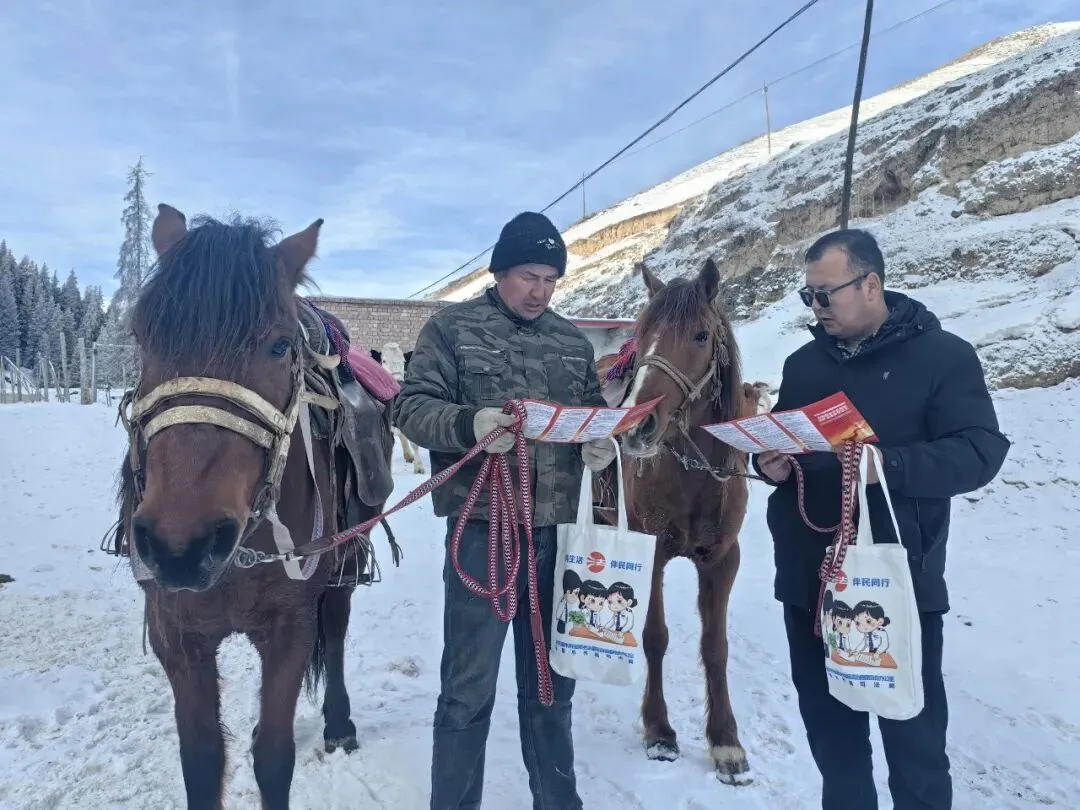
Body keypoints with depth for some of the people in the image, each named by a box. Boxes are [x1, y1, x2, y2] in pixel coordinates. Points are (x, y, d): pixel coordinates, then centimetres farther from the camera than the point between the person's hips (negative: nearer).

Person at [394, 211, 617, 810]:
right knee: (468, 690, 3)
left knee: (551, 682, 18)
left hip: (559, 530, 5)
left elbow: (596, 415, 18)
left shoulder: (573, 341, 13)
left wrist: (602, 447, -5)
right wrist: (469, 424, -27)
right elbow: (411, 407, -7)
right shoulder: (453, 327, -1)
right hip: (484, 528, -5)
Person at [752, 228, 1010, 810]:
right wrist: (768, 462, -6)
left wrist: (888, 465, -29)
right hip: (807, 580, 5)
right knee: (828, 728, 18)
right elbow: (779, 443, 18)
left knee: (913, 733, 9)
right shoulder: (804, 364, 10)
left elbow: (981, 452, -14)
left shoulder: (942, 355, -5)